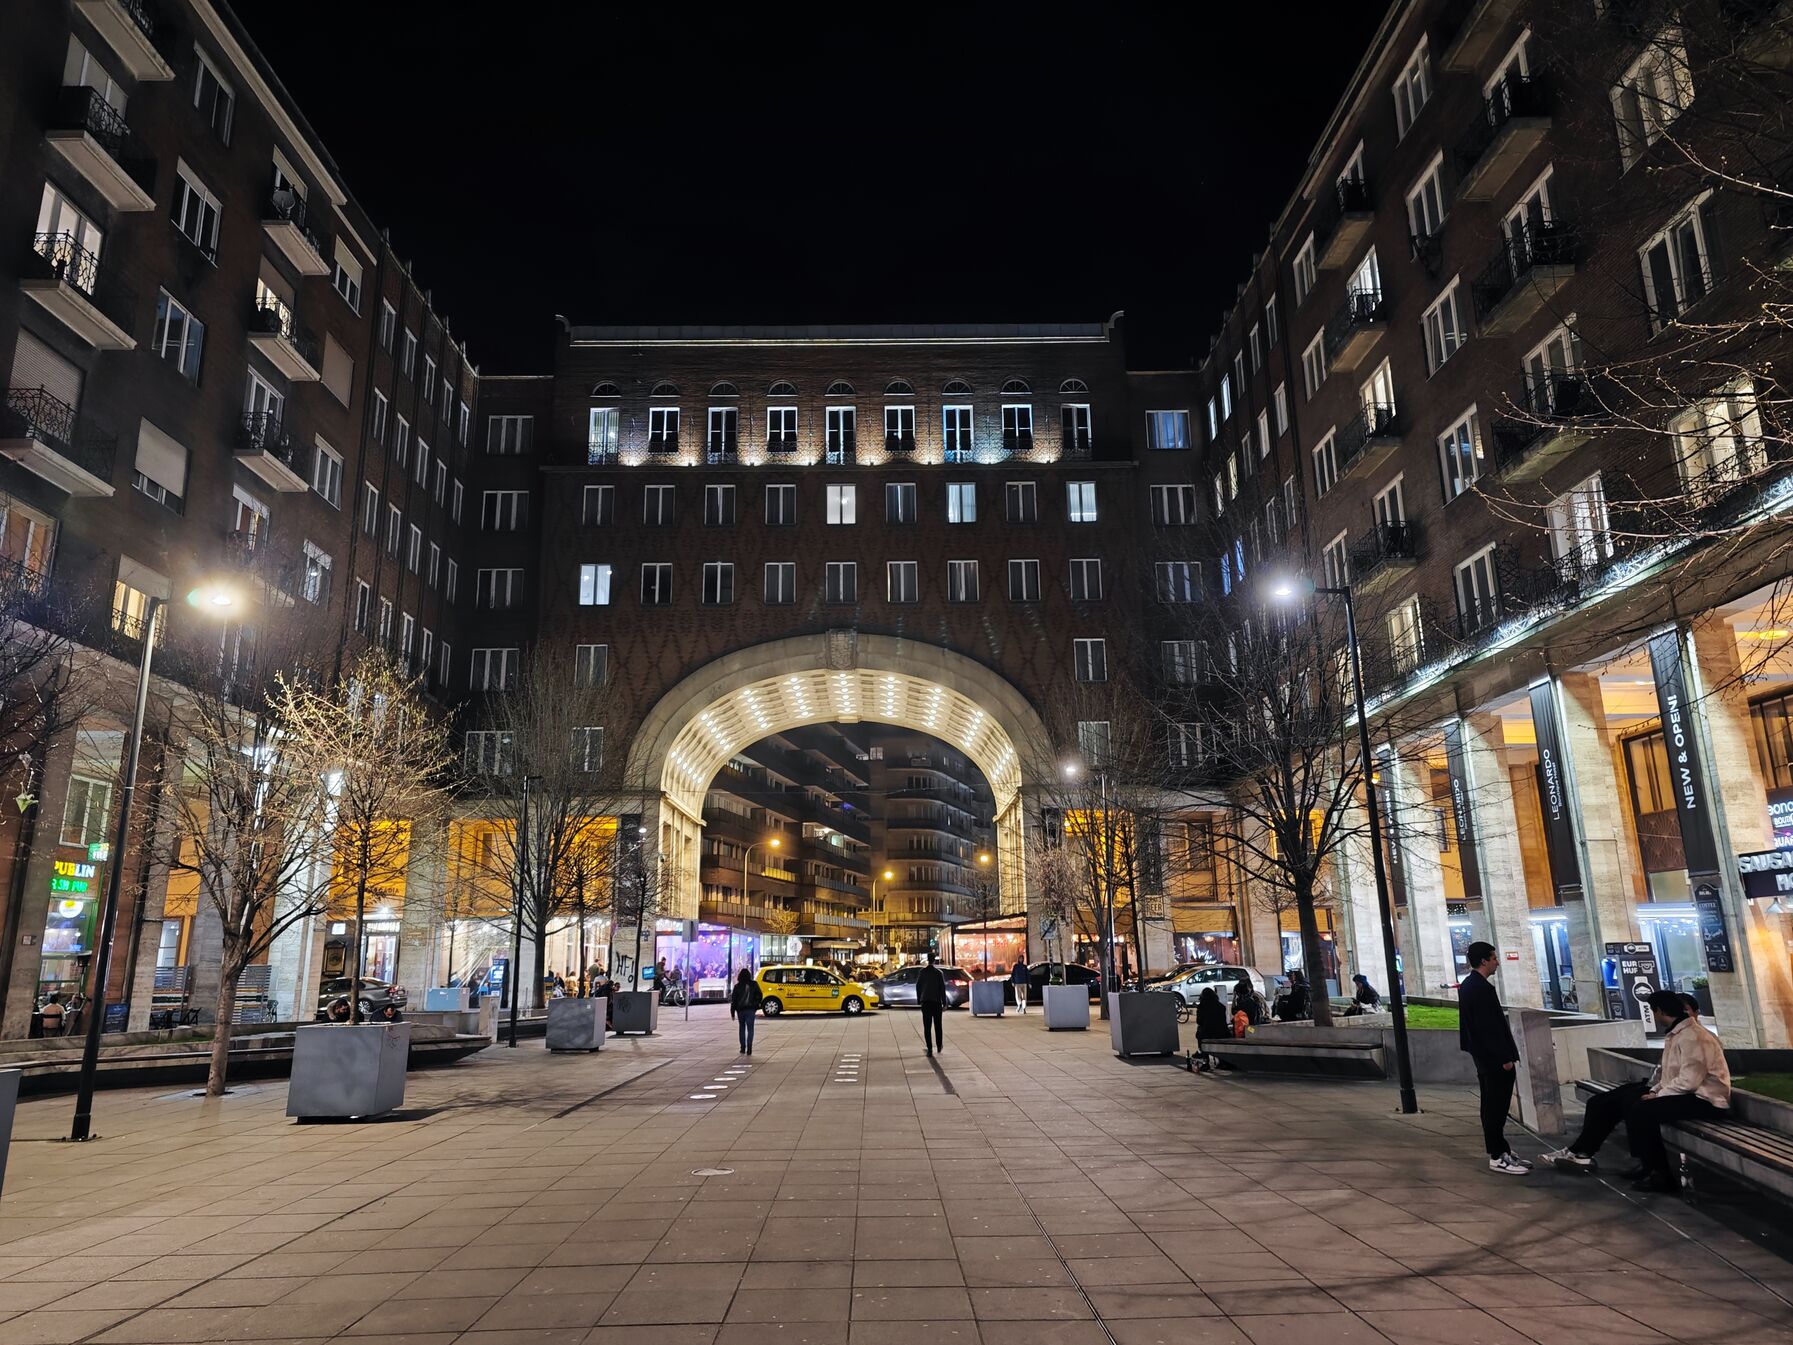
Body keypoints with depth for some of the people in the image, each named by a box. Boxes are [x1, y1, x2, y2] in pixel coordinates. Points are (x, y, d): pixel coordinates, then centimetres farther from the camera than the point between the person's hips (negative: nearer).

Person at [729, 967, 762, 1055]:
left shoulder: (737, 986, -2)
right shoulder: (754, 984, -2)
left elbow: (734, 1000, -2)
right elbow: (759, 996, 1)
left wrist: (732, 1012, 3)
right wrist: (756, 1005, 16)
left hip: (740, 1010, 1)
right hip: (750, 1010, -1)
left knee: (742, 1028, 15)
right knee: (750, 1029, 0)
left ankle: (743, 1048, 15)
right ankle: (749, 1048, -11)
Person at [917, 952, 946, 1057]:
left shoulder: (922, 972, -1)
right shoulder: (938, 972, -6)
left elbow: (918, 986, 4)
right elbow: (942, 988, -6)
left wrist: (919, 1000, 13)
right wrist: (944, 1003, -2)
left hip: (925, 1002, 1)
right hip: (937, 1002, -1)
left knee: (927, 1026, 1)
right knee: (937, 1025, 15)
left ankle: (929, 1049, -5)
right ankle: (939, 1046, 22)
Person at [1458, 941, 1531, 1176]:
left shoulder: (1467, 985, 12)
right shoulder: (1482, 988, -20)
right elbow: (1491, 1026, -22)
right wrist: (1505, 1057, -17)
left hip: (1483, 1056, 10)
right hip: (1495, 1059, -10)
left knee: (1492, 1106, 15)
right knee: (1496, 1108, -4)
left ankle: (1502, 1150, 23)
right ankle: (1498, 1157, 1)